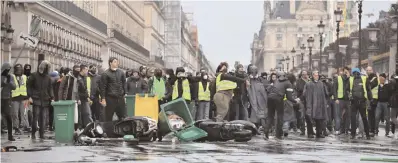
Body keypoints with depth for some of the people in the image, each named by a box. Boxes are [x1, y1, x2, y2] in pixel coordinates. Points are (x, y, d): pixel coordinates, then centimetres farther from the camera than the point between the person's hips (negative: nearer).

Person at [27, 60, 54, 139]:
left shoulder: (48, 77, 12)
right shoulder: (34, 75, 1)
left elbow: (50, 88, 15)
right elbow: (29, 86, 2)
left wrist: (52, 97, 3)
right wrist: (29, 96, -6)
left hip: (45, 100, 4)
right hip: (36, 99, -3)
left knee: (43, 117, 4)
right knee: (36, 116, -7)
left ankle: (42, 134, 9)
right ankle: (33, 133, 4)